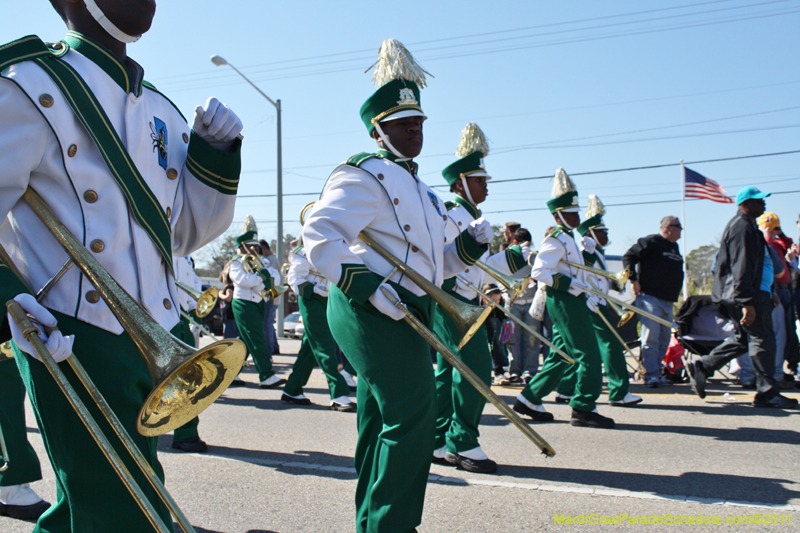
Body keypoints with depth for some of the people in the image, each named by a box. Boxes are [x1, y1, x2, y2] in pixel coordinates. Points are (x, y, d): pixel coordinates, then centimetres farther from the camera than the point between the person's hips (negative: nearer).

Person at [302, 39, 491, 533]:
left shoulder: (417, 187, 23)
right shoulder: (365, 177, -7)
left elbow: (429, 263, 25)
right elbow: (319, 236, -18)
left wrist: (469, 244, 7)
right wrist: (366, 286, -25)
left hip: (407, 313, 10)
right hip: (372, 313, -10)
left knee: (383, 422, 14)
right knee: (414, 413, -14)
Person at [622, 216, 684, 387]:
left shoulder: (674, 247, 20)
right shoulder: (651, 242, -6)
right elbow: (628, 257, -11)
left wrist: (673, 295, 18)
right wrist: (634, 280, -16)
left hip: (667, 301, 9)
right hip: (650, 298, -9)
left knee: (664, 339, 10)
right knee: (651, 339, -10)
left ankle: (656, 374, 17)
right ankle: (651, 375, -9)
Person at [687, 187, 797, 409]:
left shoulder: (747, 226, 20)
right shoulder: (741, 227, -15)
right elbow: (741, 269, -23)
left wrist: (769, 294, 27)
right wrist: (747, 303, -27)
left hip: (755, 293, 11)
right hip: (745, 294, -11)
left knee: (745, 338, 14)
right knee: (762, 340, -6)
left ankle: (702, 367, 16)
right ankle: (767, 393, 0)